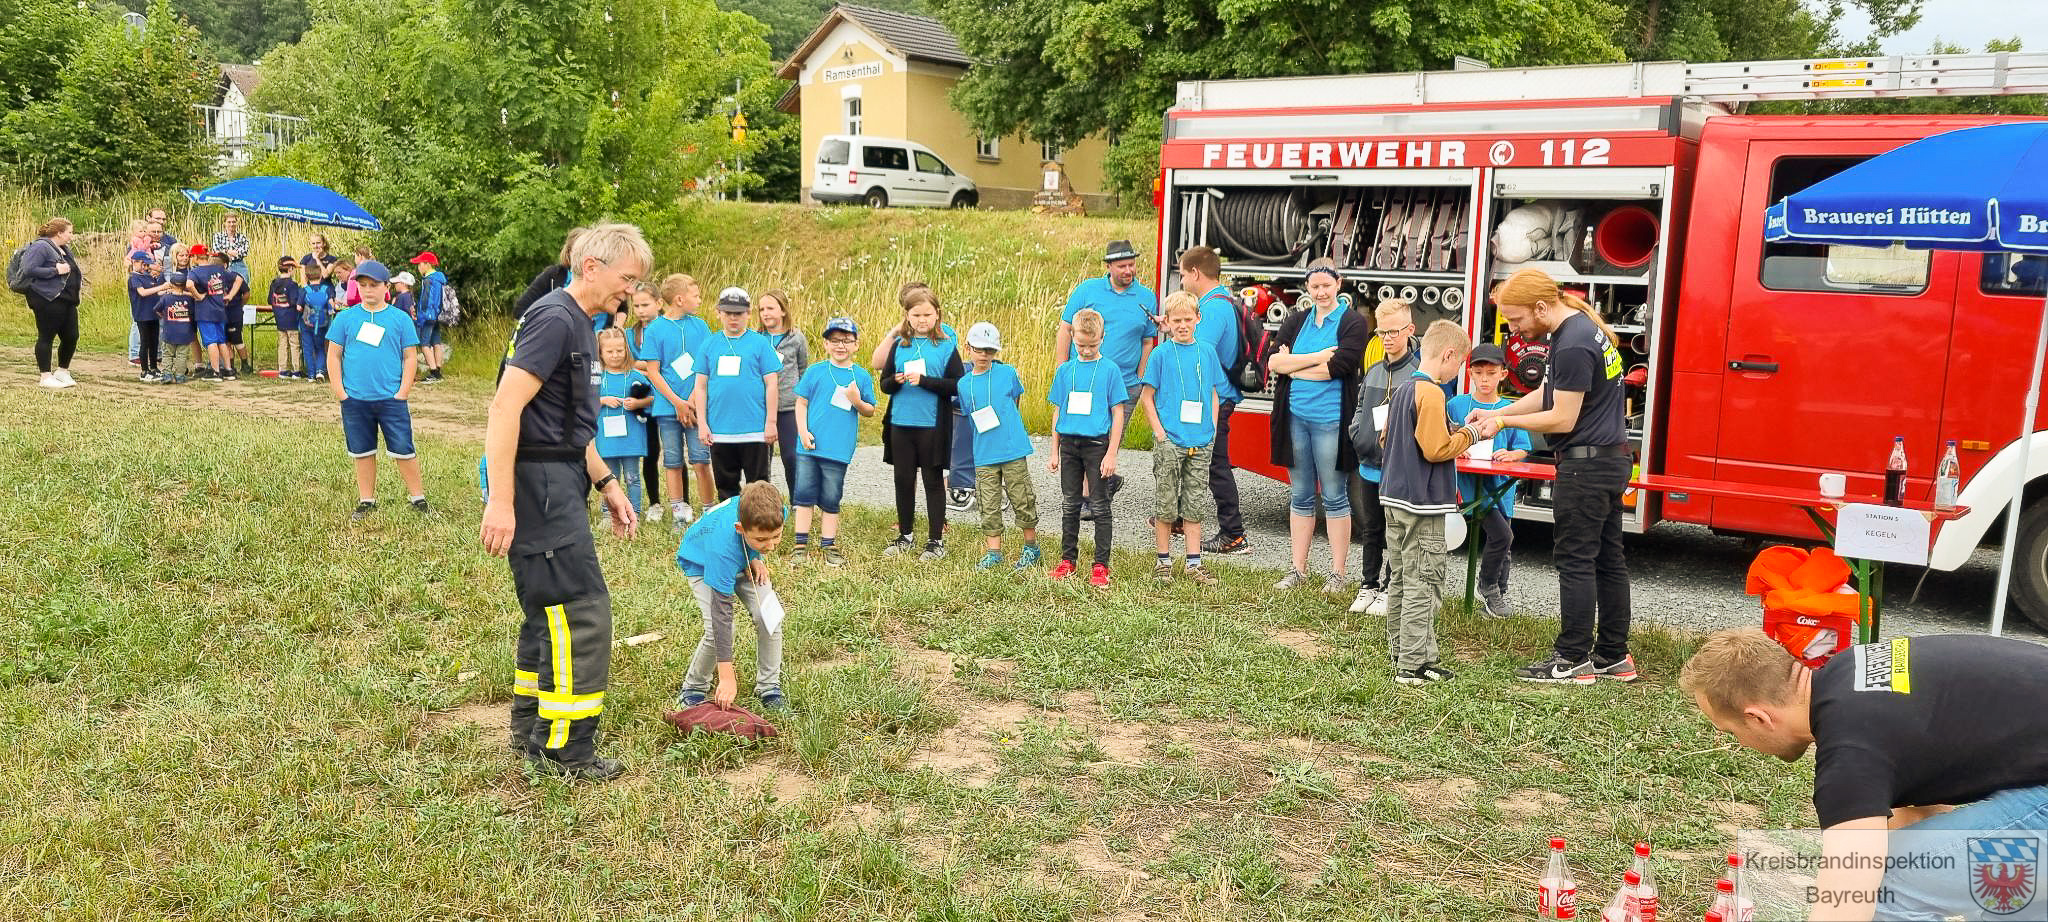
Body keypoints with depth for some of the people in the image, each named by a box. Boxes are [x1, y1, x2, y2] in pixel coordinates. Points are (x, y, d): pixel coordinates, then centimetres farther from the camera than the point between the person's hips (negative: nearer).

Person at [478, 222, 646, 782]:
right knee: (581, 612, -7)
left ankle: (531, 730, 30)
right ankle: (563, 751, 2)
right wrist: (500, 501, -26)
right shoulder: (554, 318, -16)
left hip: (558, 482, 10)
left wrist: (607, 485, 21)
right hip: (537, 482, -10)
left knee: (550, 610, 17)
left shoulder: (578, 324, 16)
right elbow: (505, 406, -23)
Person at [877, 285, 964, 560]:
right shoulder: (899, 344, 8)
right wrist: (896, 380, -13)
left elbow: (957, 385, -9)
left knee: (933, 481, 3)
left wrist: (924, 380, -18)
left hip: (933, 424, -3)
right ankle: (904, 536, 24)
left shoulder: (946, 346, -2)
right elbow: (884, 384, 9)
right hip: (901, 424, 3)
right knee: (903, 479, 10)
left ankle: (936, 540, 11)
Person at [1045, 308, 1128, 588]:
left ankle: (1101, 565, 7)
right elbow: (1058, 412, 12)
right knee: (1069, 505, 11)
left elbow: (1118, 414, -4)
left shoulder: (1109, 370, -3)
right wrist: (1054, 452, 10)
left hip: (1097, 443, -3)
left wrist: (1111, 454, -10)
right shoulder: (1064, 370, 7)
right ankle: (1068, 559, 21)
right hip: (1069, 444, 4)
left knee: (1100, 506, 1)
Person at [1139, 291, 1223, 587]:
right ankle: (1164, 562, 15)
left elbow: (1214, 394, 14)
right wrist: (1160, 432, -8)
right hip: (1169, 441, -3)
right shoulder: (1161, 354, -2)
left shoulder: (1207, 352, 8)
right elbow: (1147, 396, -1)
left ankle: (1193, 563, 15)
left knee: (1195, 505, 7)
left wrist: (1212, 430, 6)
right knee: (1166, 504, 4)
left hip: (1201, 442, 3)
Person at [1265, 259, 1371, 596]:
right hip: (1295, 418, 5)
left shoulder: (1353, 323, -3)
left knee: (1335, 497, 2)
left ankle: (1338, 574, 10)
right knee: (1300, 496, 11)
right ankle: (1298, 570, 18)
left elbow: (1336, 368, -16)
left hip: (1330, 420, -4)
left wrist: (1294, 366, -5)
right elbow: (1275, 361, -3)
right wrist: (1317, 357, -13)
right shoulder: (1296, 321, 11)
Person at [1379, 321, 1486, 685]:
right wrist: (1470, 433, -6)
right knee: (1423, 584, -4)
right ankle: (1414, 665, -2)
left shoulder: (1400, 390, 11)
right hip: (1422, 504, -9)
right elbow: (1436, 449, -21)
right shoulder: (1430, 393, -16)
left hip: (1394, 498, 9)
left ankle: (1400, 652, 22)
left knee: (1399, 580, 14)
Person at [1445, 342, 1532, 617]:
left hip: (1501, 484, 4)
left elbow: (1524, 450, 1)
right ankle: (1487, 585, 5)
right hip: (1470, 482, -4)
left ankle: (1498, 593, 33)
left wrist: (1510, 454, -19)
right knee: (1501, 534, -17)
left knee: (1504, 545, 14)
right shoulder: (1456, 405, 1)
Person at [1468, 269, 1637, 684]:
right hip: (1613, 459, 10)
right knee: (1608, 559, 13)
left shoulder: (1573, 346, -21)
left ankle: (1572, 660, 2)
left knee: (1575, 561, -4)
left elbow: (1562, 419, -19)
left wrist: (1504, 422, -8)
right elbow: (1549, 394, 19)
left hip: (1586, 464, -10)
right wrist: (1495, 413, 11)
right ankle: (1613, 656, 20)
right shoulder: (1586, 325, 12)